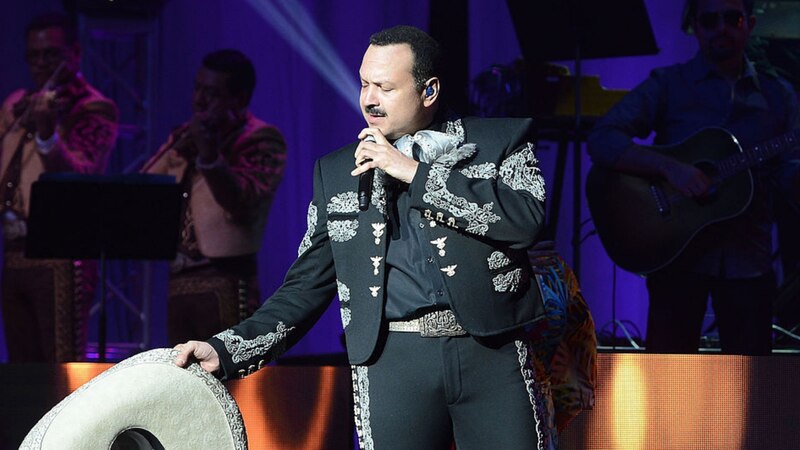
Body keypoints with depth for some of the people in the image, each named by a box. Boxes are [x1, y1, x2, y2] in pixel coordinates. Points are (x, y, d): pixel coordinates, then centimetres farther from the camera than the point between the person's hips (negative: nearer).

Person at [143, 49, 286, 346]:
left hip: (226, 285, -7)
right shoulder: (186, 135, 18)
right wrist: (179, 149, -5)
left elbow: (243, 204, -19)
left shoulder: (261, 140, -3)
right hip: (179, 282, 7)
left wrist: (209, 154, -32)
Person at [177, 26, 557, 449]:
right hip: (392, 363, 1)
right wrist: (227, 350, 1)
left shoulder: (502, 140, 7)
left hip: (492, 354, -1)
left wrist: (414, 172, -9)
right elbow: (306, 287, 15)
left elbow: (526, 219, -11)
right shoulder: (336, 172, 15)